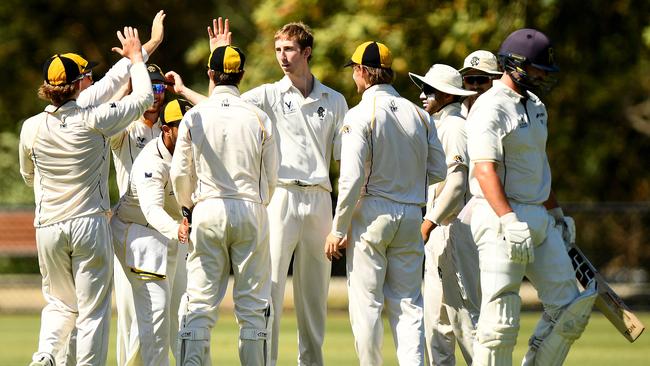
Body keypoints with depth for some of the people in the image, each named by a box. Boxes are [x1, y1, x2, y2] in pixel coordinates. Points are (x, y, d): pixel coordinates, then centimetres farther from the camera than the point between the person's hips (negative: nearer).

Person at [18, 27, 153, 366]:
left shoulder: (31, 128, -1)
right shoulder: (93, 121, -11)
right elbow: (143, 97, 0)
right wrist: (135, 58, 15)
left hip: (48, 227, 3)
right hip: (90, 223, -3)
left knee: (60, 302, 17)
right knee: (93, 309, 3)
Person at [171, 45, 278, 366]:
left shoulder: (194, 117, -1)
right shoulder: (259, 118, 0)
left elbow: (179, 174, 2)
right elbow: (271, 176, 6)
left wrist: (188, 208, 19)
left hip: (208, 210, 0)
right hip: (251, 211, 0)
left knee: (199, 303, 1)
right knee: (253, 305, 4)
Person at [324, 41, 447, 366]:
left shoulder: (361, 115, -9)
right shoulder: (418, 114, 6)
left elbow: (352, 179, -14)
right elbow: (438, 171, 9)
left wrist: (338, 229, -8)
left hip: (372, 213, -5)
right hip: (411, 215, 5)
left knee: (366, 302, 2)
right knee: (408, 302, 7)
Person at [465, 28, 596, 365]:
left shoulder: (535, 106, 16)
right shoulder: (491, 109, -14)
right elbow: (485, 170, -25)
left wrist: (557, 213, 29)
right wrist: (509, 222, -35)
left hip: (539, 220, 9)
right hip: (500, 215, -9)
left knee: (569, 311, 5)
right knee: (501, 320, -9)